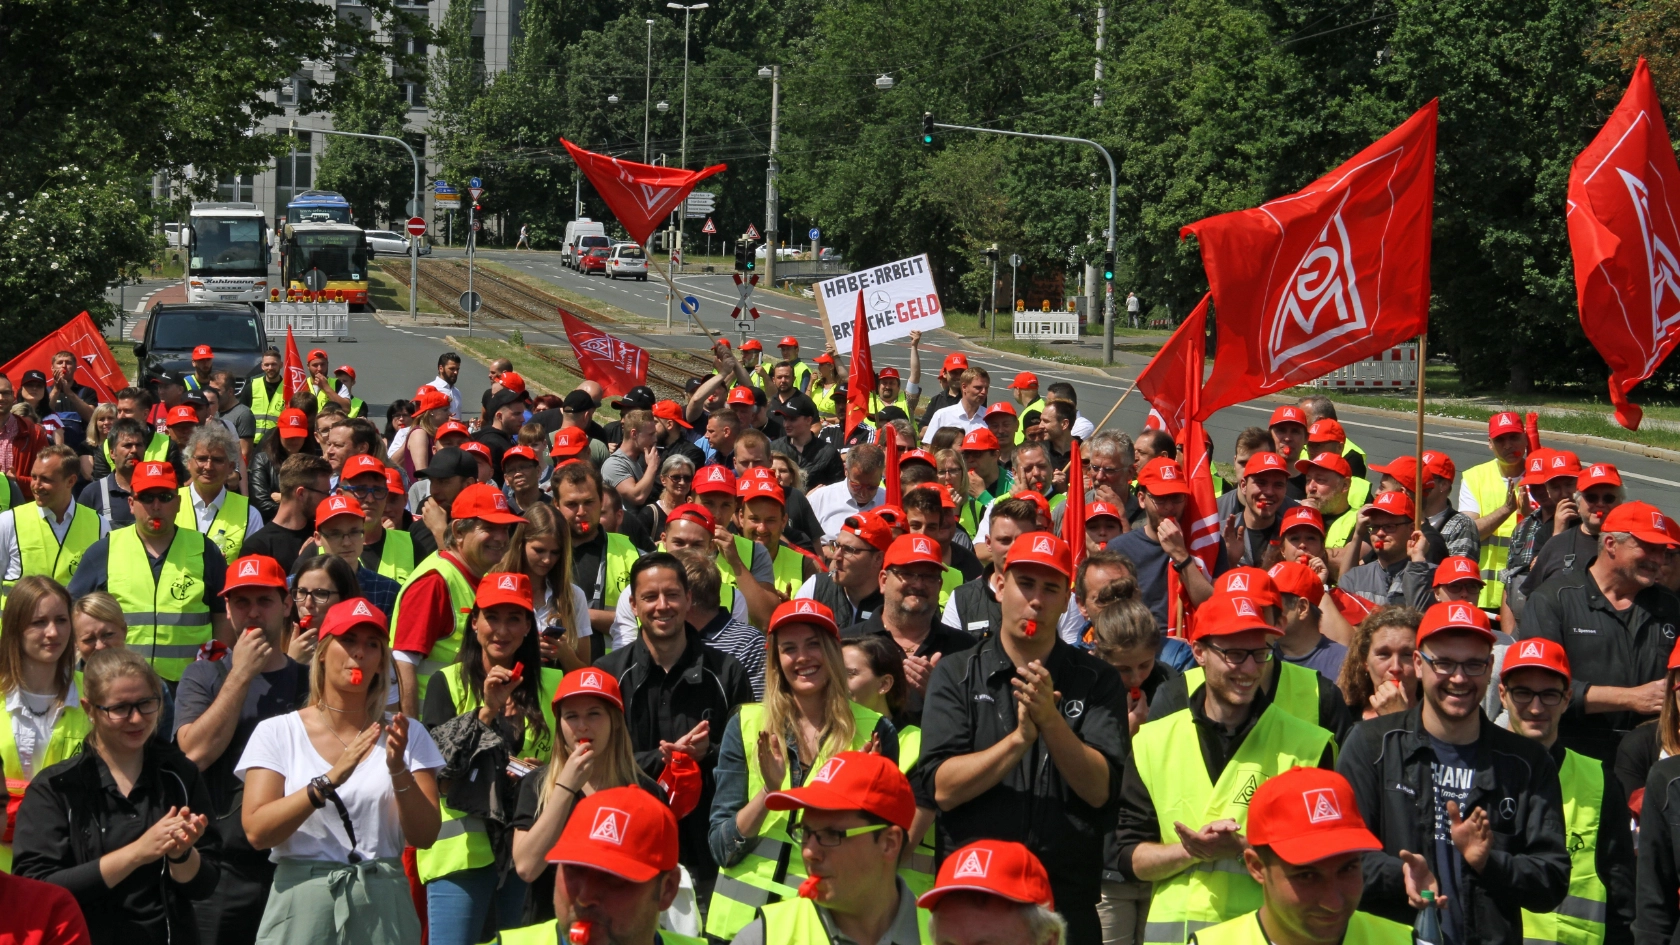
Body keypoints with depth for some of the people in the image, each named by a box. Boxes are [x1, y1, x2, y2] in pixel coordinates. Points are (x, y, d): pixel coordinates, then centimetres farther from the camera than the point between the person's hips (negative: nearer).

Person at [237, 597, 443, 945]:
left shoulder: (408, 736, 7)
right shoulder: (277, 733, 2)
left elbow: (425, 836, 0)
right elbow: (257, 831, -10)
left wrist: (399, 771, -15)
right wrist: (329, 781, -19)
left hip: (382, 909, 1)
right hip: (302, 906, -1)